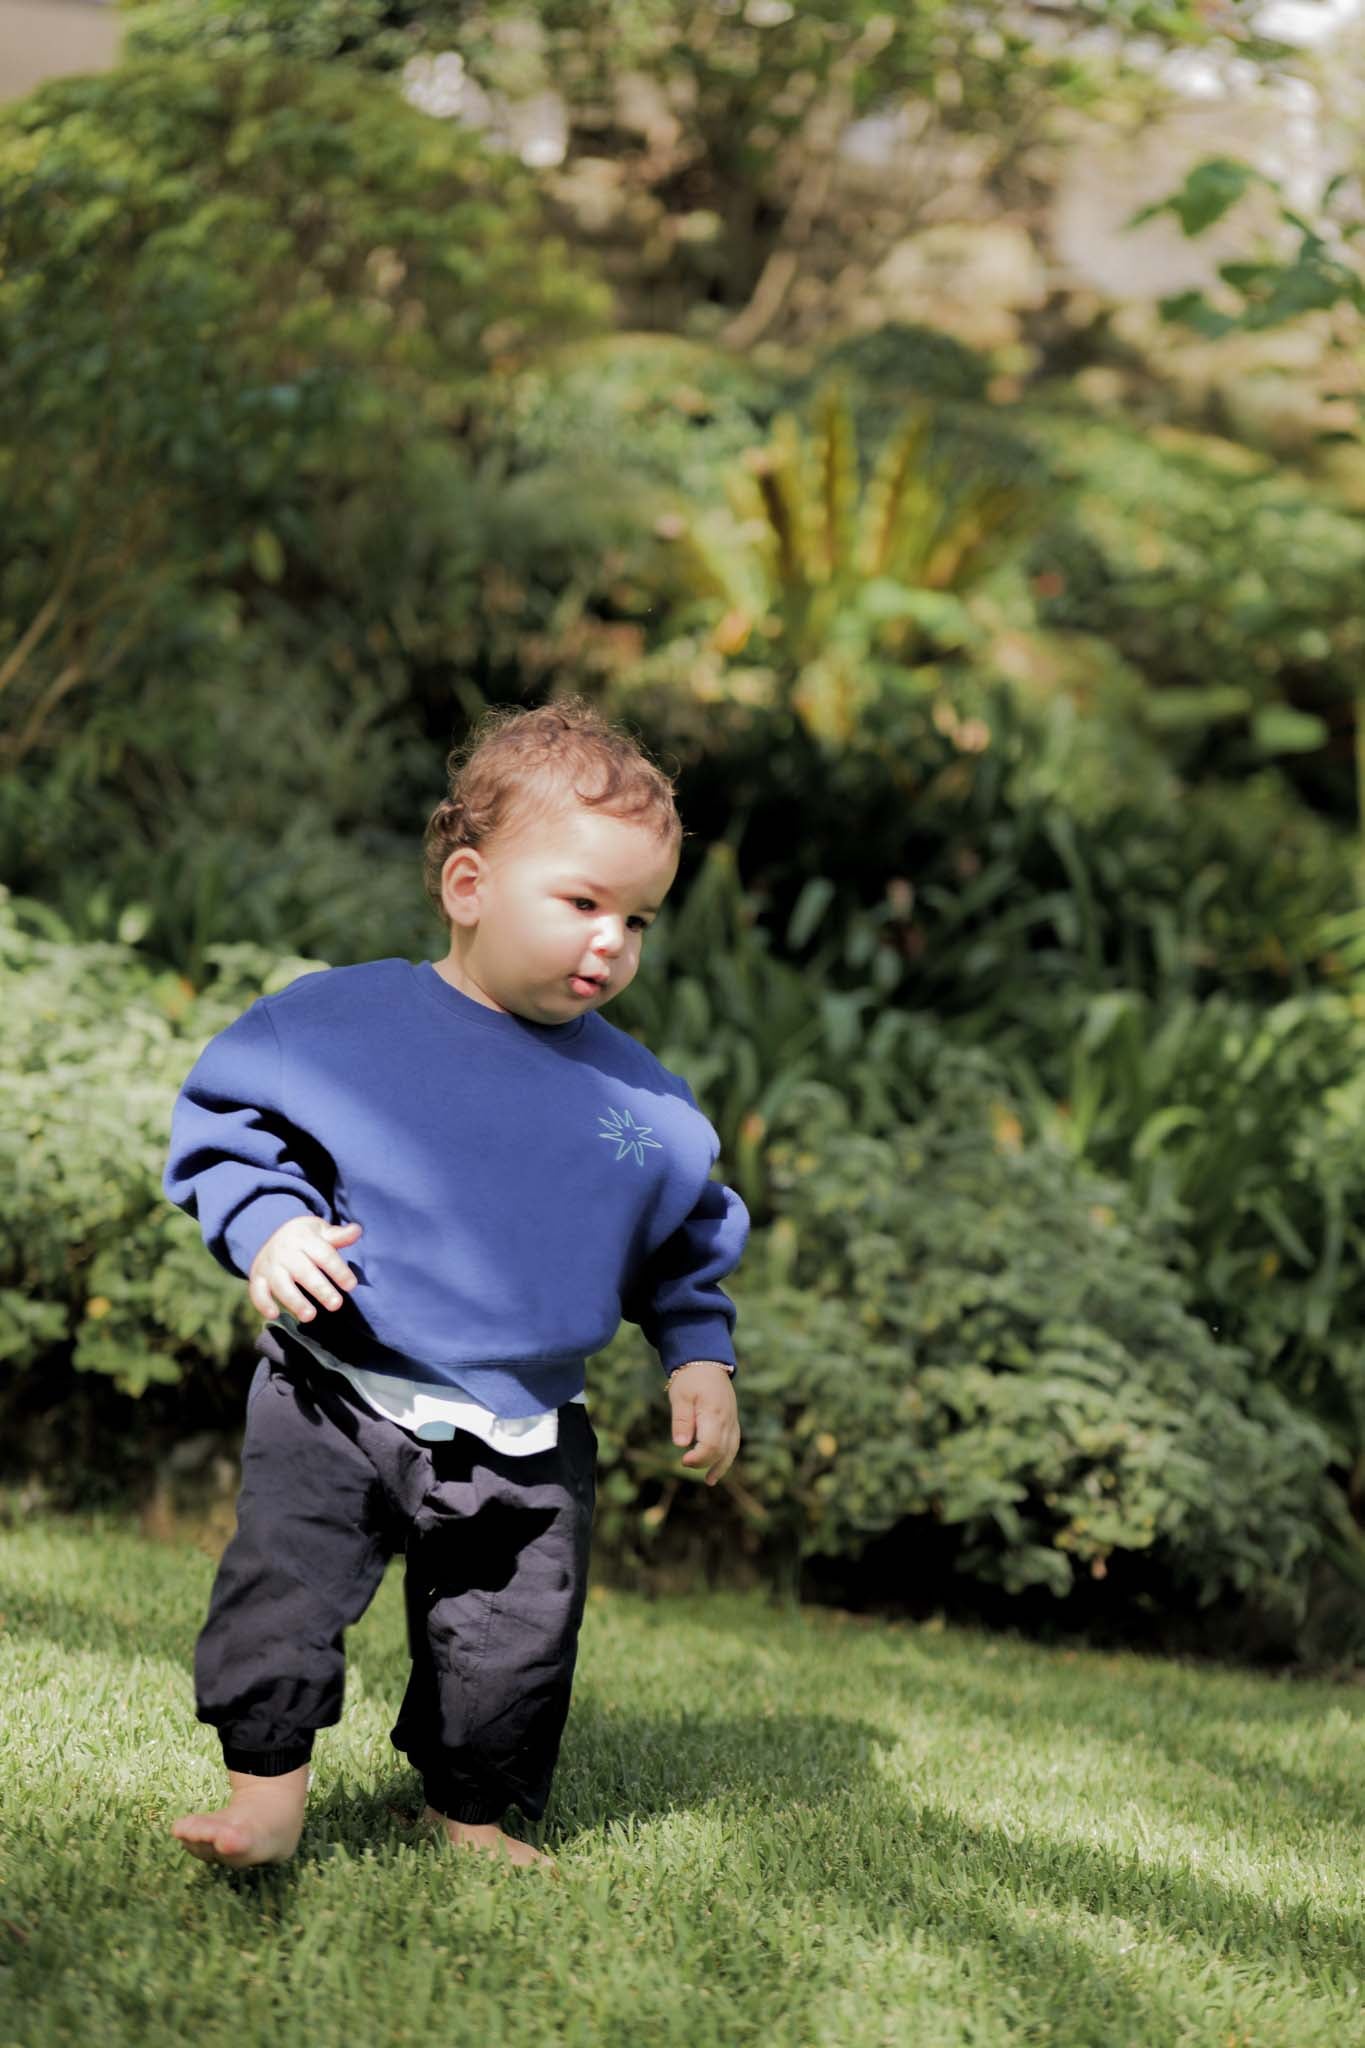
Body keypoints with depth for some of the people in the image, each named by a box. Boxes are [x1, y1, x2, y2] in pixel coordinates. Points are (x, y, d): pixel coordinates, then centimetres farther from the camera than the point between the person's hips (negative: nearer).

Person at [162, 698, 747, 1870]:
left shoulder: (642, 1101, 3)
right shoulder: (341, 1022, -9)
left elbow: (683, 1243, 16)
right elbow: (229, 1125, -2)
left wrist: (701, 1354, 5)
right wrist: (268, 1225, -18)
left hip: (526, 1439, 3)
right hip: (341, 1398, -3)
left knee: (517, 1635, 7)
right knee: (286, 1578, -14)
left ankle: (473, 1809, 28)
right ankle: (267, 1782, 1)